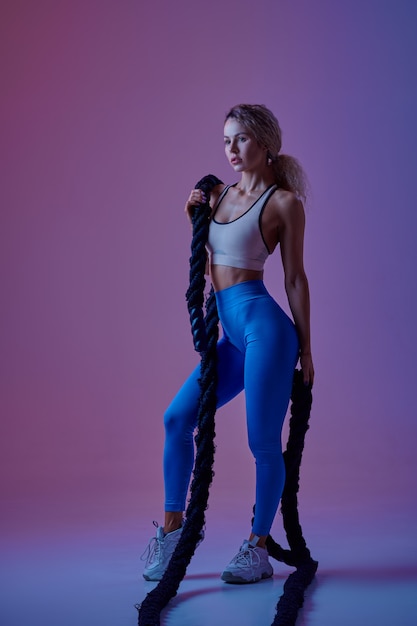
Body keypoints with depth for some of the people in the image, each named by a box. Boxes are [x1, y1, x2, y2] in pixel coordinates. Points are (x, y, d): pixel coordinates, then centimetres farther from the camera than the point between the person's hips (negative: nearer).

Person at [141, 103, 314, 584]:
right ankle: (172, 527, 14)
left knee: (263, 442, -2)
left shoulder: (284, 201, -2)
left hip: (264, 324, -7)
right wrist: (194, 219, 8)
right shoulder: (220, 193, 15)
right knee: (177, 418, 2)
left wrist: (306, 348, -2)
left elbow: (295, 278, -2)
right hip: (231, 334, 7)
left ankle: (258, 549, 13)